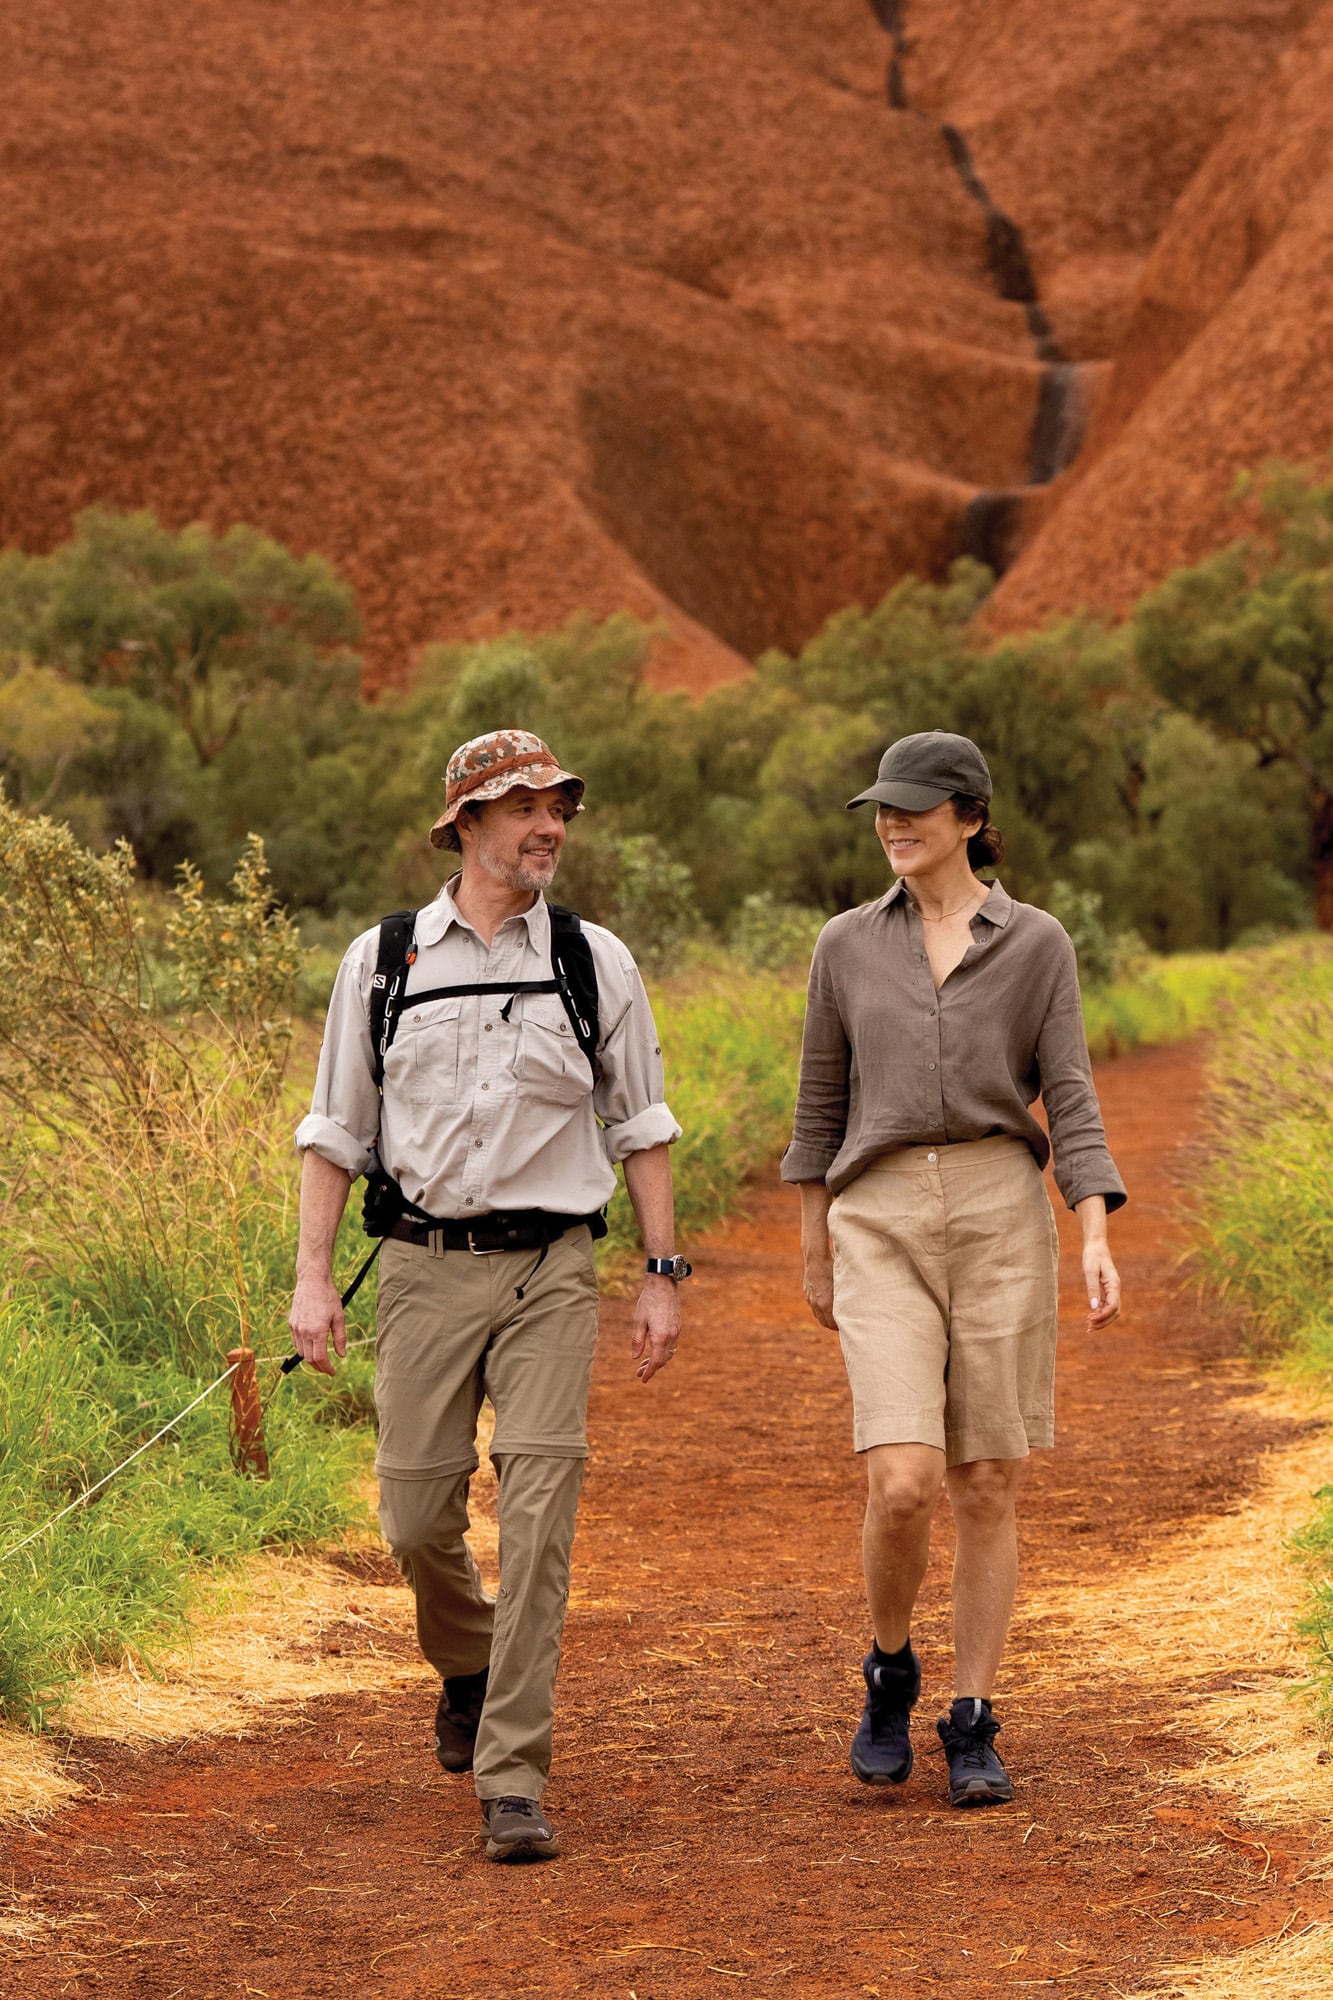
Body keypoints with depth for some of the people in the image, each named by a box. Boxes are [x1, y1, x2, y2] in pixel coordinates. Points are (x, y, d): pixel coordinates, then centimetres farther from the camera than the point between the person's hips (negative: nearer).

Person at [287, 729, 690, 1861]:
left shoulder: (597, 962, 5)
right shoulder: (381, 962, 5)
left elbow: (641, 1128, 11)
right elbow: (336, 1132, 9)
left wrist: (664, 1276, 6)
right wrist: (313, 1277, 2)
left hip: (550, 1269, -1)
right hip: (426, 1267, 1)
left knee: (538, 1518, -11)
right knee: (418, 1518, 3)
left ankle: (514, 1778, -7)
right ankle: (468, 1670, 36)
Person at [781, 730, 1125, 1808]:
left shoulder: (1037, 944, 3)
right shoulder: (849, 944, 8)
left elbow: (1071, 1102, -1)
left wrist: (1097, 1242, -13)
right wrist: (814, 1254, 17)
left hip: (1000, 1219, 0)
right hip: (881, 1226, 0)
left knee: (987, 1489, 1)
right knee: (903, 1486, -13)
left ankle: (972, 1728, 12)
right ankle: (891, 1672, 14)